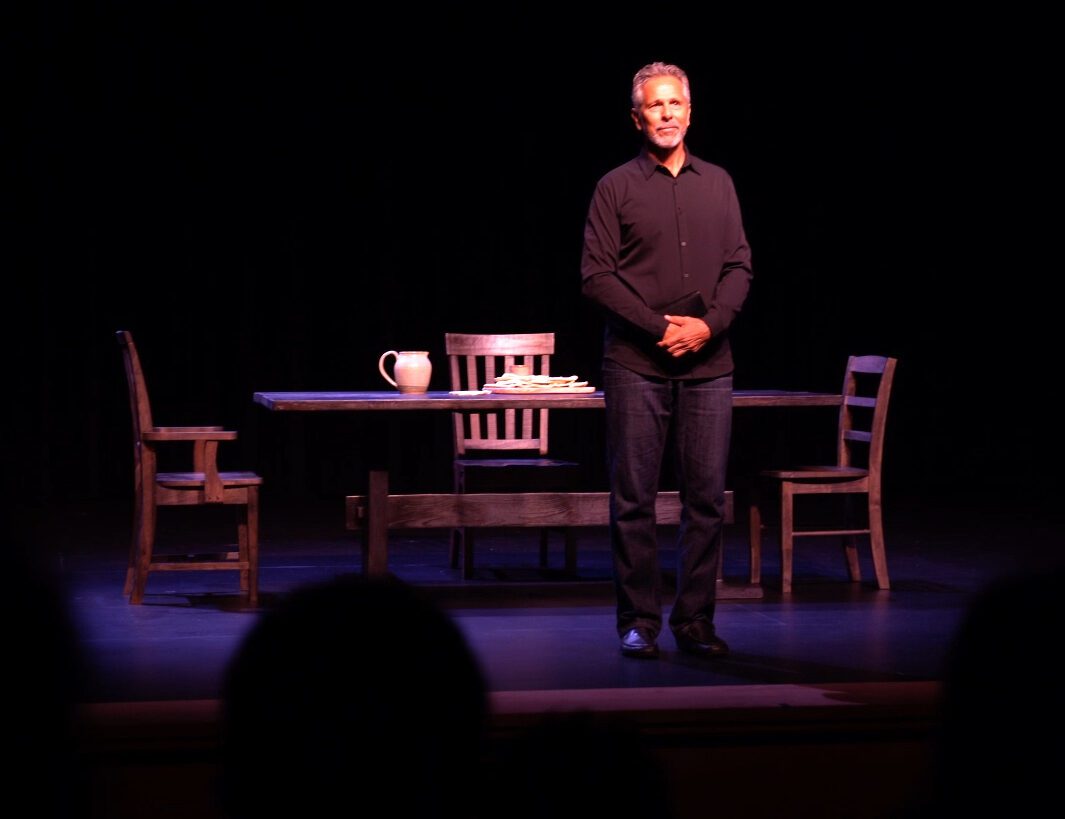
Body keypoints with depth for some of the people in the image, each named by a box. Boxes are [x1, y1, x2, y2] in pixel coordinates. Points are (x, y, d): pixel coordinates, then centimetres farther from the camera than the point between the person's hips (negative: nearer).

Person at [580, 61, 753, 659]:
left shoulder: (718, 184, 13)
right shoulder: (617, 187, 3)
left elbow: (740, 267, 9)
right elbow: (596, 275, -3)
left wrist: (710, 324, -8)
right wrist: (660, 326, -11)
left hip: (709, 363, 3)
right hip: (636, 363, -3)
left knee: (708, 497, 2)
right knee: (635, 498, -1)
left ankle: (696, 620, 9)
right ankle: (640, 621, 6)